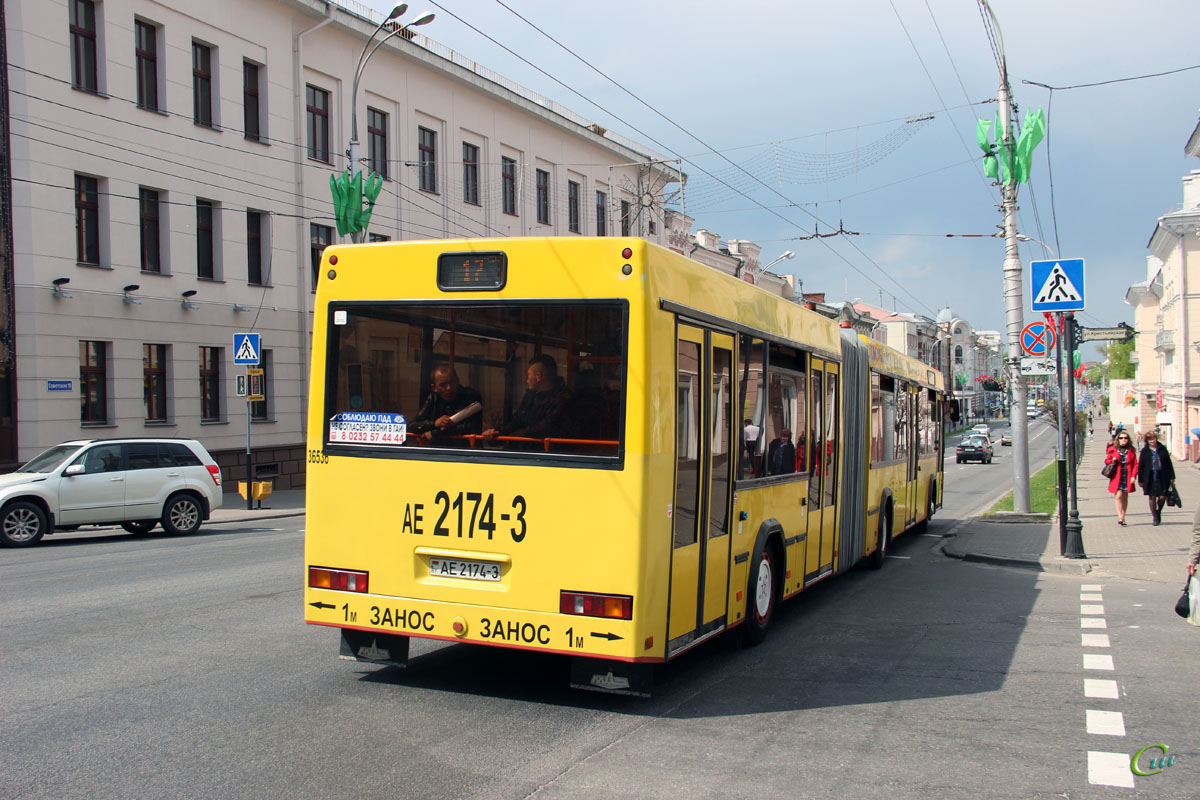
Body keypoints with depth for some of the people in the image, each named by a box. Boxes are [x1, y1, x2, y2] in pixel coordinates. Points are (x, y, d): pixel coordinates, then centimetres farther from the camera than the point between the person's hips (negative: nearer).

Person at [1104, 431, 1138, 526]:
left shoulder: (1131, 450, 6)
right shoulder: (1113, 449, 4)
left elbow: (1135, 464, 4)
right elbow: (1106, 461, 12)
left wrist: (1133, 476, -6)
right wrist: (1113, 461, -10)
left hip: (1128, 478, 2)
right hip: (1117, 477, -2)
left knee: (1125, 497, 8)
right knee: (1119, 496, -12)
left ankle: (1123, 517, 16)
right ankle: (1119, 516, -14)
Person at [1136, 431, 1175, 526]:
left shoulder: (1162, 449, 5)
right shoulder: (1144, 451, 1)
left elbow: (1169, 464, 8)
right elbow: (1140, 466, 3)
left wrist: (1172, 477, 5)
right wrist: (1140, 480, 1)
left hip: (1162, 477, 1)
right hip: (1150, 478, -1)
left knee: (1162, 497, -2)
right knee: (1152, 497, 2)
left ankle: (1158, 512, 27)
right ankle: (1155, 517, 14)